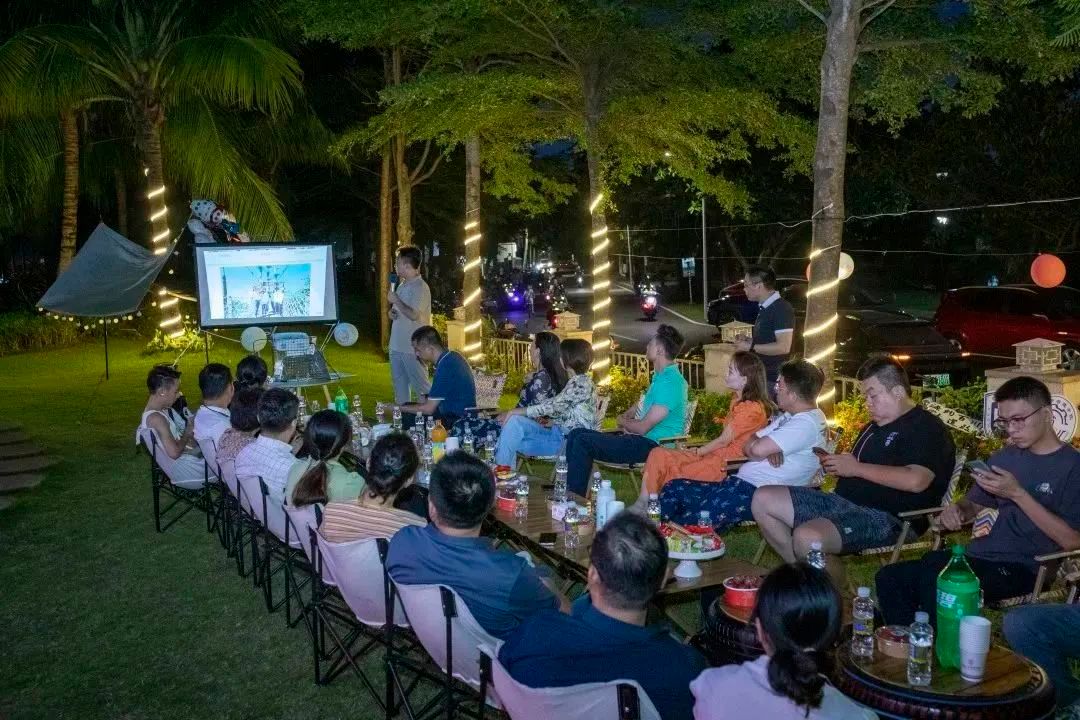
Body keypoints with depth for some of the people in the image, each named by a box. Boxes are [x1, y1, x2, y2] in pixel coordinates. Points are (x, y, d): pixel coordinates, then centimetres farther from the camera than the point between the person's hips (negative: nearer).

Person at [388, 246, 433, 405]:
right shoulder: (402, 284, 12)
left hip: (412, 348, -9)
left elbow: (413, 315, -25)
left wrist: (395, 300, -15)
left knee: (420, 385, -4)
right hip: (397, 345, 9)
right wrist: (392, 312, 3)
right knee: (399, 384, 15)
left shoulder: (420, 288, -15)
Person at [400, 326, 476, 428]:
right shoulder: (452, 356, 5)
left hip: (457, 421, -10)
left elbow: (428, 409, -19)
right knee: (408, 405, 14)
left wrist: (400, 408, -8)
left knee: (407, 419, -17)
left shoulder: (445, 368, -24)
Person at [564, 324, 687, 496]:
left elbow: (643, 428, -21)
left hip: (652, 445, -11)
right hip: (637, 437, 11)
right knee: (577, 434, 5)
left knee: (583, 442, -20)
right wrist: (627, 418, 2)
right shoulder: (660, 376, 15)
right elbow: (642, 405, 26)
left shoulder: (670, 382, -19)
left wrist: (622, 421, 1)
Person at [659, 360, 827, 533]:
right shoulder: (788, 416, 20)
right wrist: (768, 450, -9)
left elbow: (756, 449, -22)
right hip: (741, 483, 11)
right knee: (673, 489, 2)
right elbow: (748, 446, 14)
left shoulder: (807, 422, -13)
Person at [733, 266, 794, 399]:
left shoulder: (782, 309, -17)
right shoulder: (764, 308, 13)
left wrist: (751, 347, -18)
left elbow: (783, 347, -24)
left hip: (774, 379, -9)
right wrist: (749, 340, 6)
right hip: (762, 376, 9)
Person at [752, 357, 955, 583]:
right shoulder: (874, 426, 24)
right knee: (763, 499, -1)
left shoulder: (927, 428, -7)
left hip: (887, 517, -10)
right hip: (844, 502, 10)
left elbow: (915, 481, -24)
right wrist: (835, 464, 8)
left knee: (807, 537, -35)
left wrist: (857, 468, -15)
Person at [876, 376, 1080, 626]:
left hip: (1022, 568, -7)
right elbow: (974, 503, 25)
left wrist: (1017, 494, -17)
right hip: (979, 556, 7)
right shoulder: (1004, 457, 17)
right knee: (889, 577, -12)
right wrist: (957, 510, 0)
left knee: (933, 575, -32)